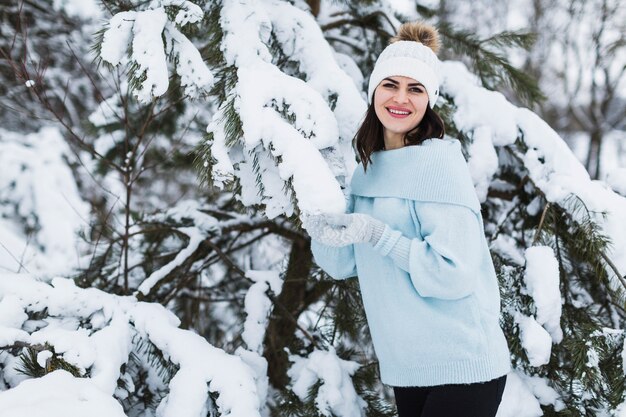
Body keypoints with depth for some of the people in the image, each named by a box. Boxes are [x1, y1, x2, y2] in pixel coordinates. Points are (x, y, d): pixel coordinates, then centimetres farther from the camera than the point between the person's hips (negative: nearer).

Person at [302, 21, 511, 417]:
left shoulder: (440, 161, -15)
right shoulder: (368, 170, 6)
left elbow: (454, 273, -22)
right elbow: (344, 264, 7)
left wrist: (376, 233, -22)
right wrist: (320, 225, -12)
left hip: (461, 367, -6)